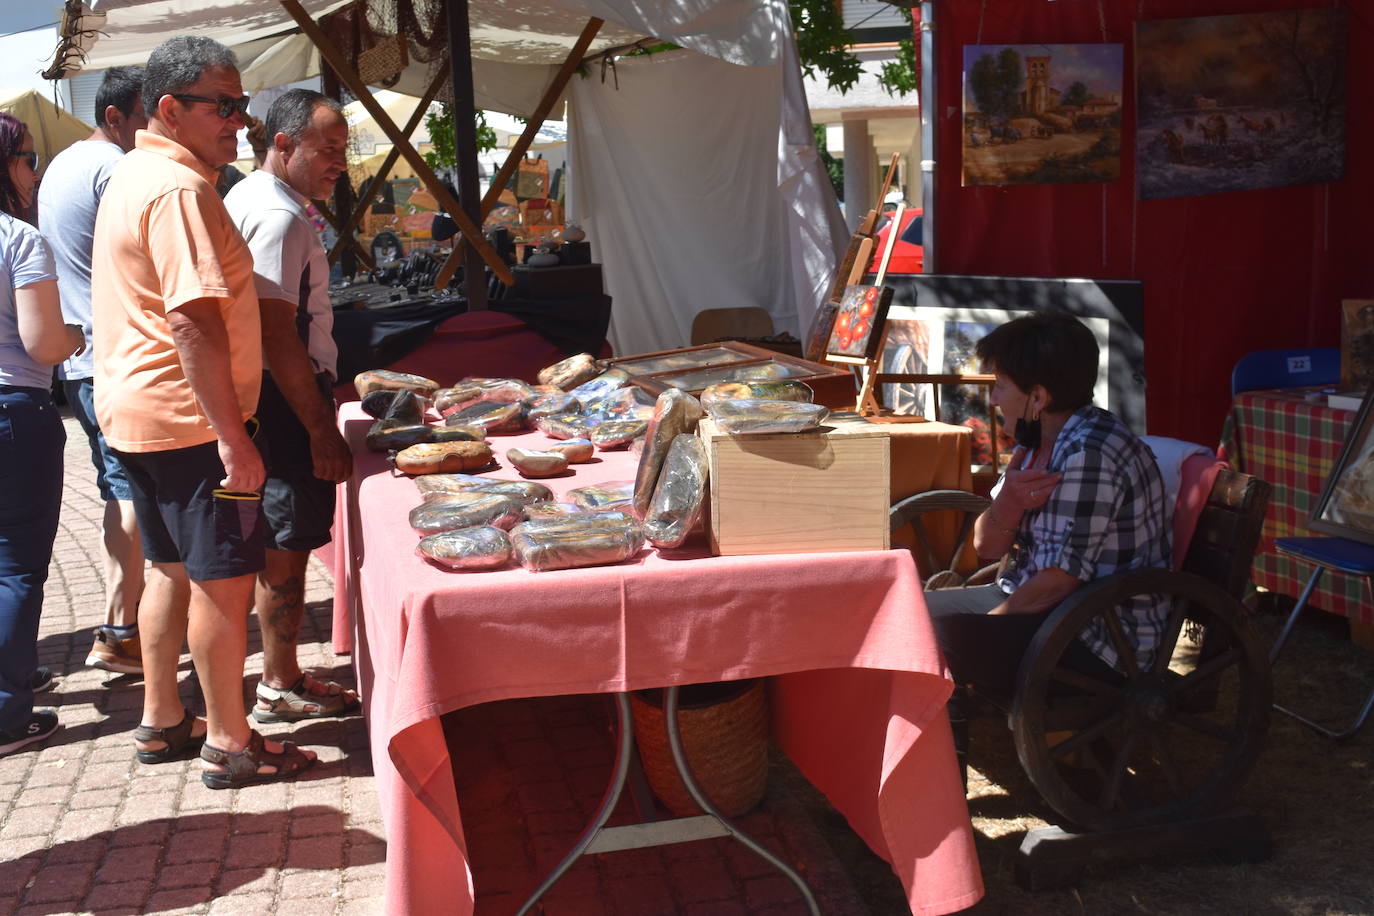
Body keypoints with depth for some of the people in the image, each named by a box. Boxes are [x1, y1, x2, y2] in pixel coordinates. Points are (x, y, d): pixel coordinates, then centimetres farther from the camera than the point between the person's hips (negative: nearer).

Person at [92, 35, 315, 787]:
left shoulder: (132, 176, 16)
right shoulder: (179, 189, -18)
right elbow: (196, 321, -25)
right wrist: (234, 438, -25)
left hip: (135, 413, 10)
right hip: (188, 421, -10)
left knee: (171, 569, 18)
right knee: (224, 581, -1)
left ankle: (161, 723, 29)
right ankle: (228, 744, 10)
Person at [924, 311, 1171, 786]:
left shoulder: (1091, 452, -23)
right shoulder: (1036, 443, 7)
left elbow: (1059, 579, -24)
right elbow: (987, 546, 7)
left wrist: (987, 625, -11)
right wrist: (1007, 503, -15)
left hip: (1102, 638, -10)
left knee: (938, 640, -26)